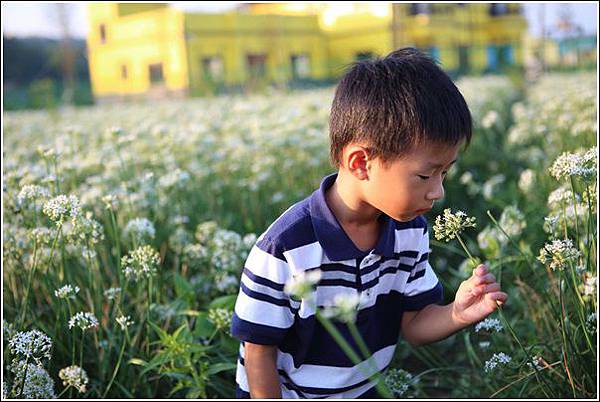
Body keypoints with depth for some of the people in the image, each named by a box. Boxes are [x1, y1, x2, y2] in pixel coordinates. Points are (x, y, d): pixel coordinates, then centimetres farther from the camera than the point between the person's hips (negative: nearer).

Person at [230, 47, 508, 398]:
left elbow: (413, 324, -7)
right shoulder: (285, 248, -31)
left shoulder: (411, 231, -13)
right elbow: (259, 352, -21)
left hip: (362, 391, 5)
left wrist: (457, 315, -25)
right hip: (282, 393, -5)